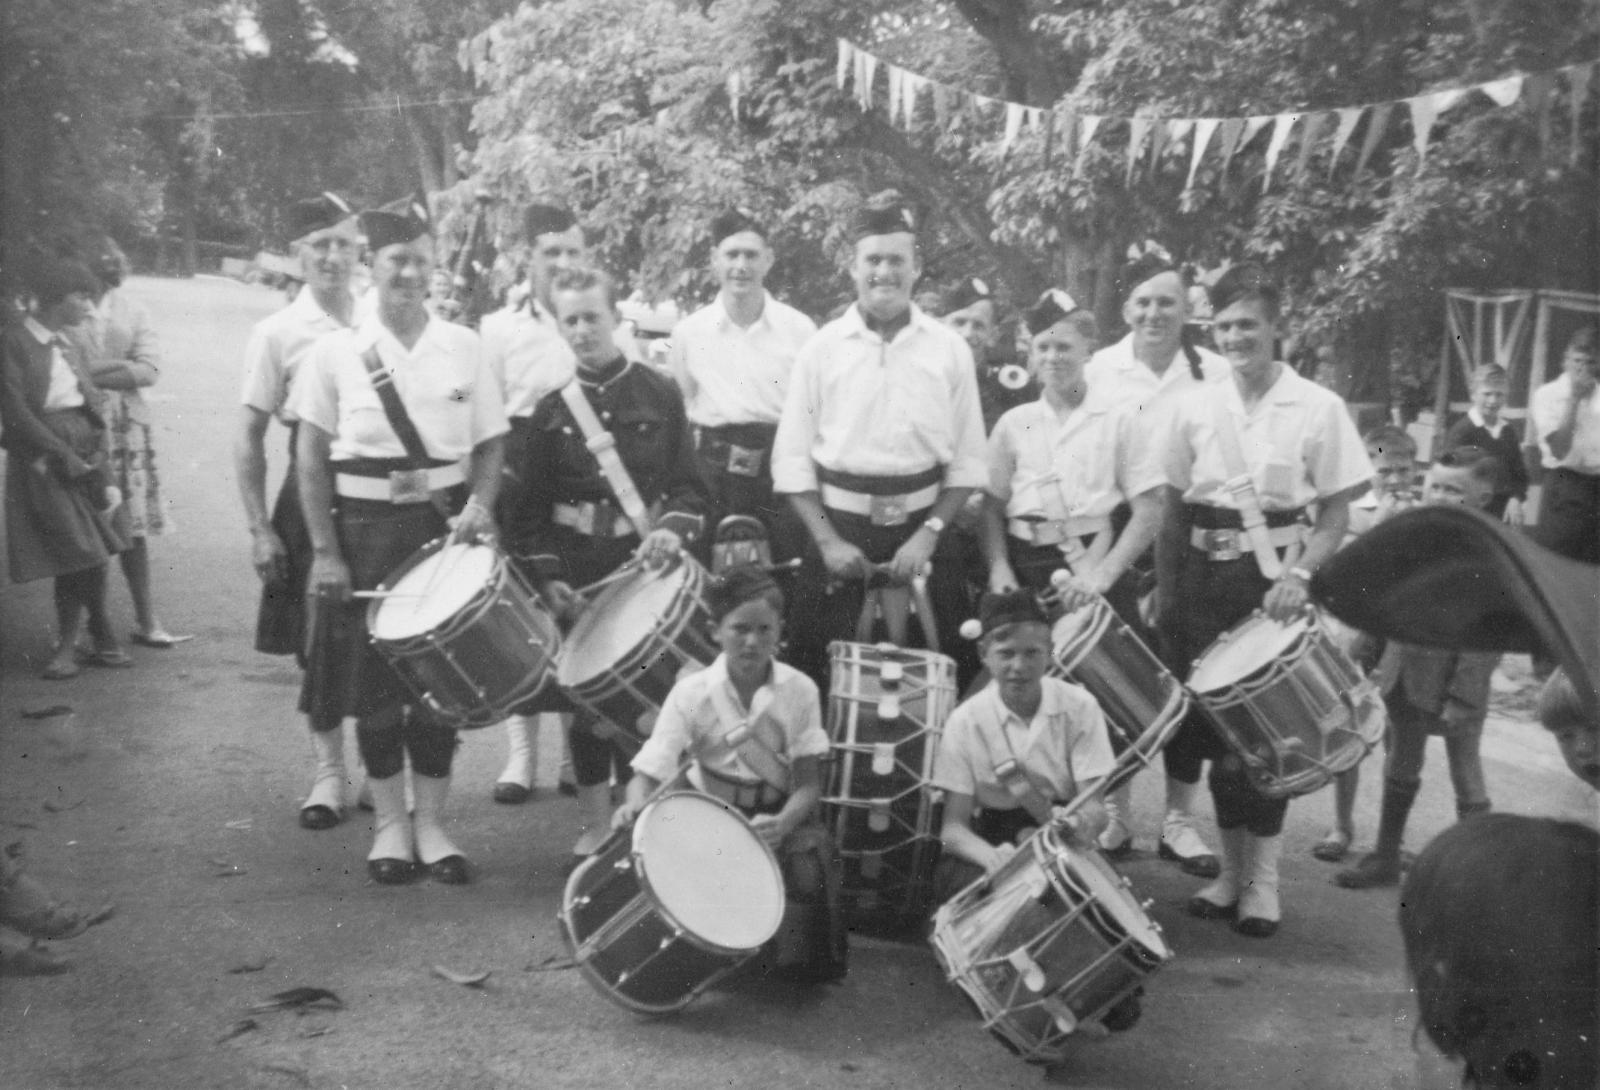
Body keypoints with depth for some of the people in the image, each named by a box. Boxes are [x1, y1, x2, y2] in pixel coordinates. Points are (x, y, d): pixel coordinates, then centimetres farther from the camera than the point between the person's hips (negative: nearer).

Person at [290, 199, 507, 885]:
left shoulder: (464, 348, 3)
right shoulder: (337, 352, -2)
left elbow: (489, 444, 6)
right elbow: (310, 455, -2)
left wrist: (478, 507, -12)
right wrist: (325, 551, -8)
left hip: (445, 525, 1)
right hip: (365, 528, -1)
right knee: (374, 675, 5)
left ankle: (430, 822, 20)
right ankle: (389, 822, 21)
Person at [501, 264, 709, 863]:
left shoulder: (660, 394, 2)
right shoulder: (551, 409, 4)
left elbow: (689, 486, 0)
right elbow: (525, 506, 4)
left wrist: (674, 528, -20)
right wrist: (545, 576, -6)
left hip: (645, 562, -1)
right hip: (574, 571, 1)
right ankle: (594, 826, 19)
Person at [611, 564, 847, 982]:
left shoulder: (799, 690, -9)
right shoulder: (692, 693, -12)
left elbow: (809, 782, -8)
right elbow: (648, 772, -16)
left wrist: (782, 822, -29)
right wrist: (635, 805, -40)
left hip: (779, 813, 0)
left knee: (813, 863, -29)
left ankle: (811, 962, -1)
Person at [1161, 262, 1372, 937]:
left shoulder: (1317, 408, -3)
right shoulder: (1197, 408, 6)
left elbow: (1335, 514, -2)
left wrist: (1298, 575, -16)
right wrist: (1166, 589, 6)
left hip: (1276, 579, -3)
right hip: (1206, 577, 3)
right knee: (1214, 722, 6)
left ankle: (1264, 878, 11)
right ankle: (1232, 868, 21)